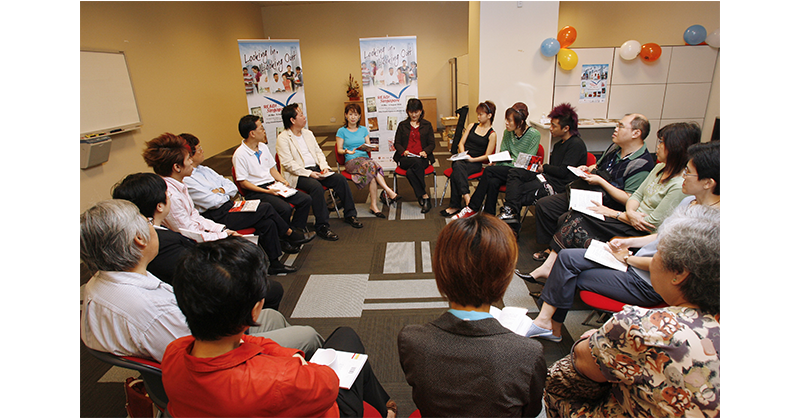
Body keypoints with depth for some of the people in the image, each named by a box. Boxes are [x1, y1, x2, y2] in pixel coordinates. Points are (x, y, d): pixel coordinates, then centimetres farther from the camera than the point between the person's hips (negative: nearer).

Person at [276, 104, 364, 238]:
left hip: (316, 169, 7)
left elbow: (318, 152, 17)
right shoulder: (283, 139, -5)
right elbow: (288, 163, -14)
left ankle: (350, 215, -2)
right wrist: (309, 173, -22)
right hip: (298, 175, -6)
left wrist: (324, 166, -3)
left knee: (340, 178, -14)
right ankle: (321, 226, -25)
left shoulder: (308, 133, 18)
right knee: (316, 186, -34)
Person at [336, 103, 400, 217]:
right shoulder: (341, 131, 9)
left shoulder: (363, 130, 20)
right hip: (351, 161, -3)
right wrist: (347, 151, -18)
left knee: (371, 174, -35)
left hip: (365, 158, 3)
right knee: (371, 165, -36)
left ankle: (374, 206, -36)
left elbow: (368, 146, 16)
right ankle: (389, 191, -33)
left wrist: (368, 148, -9)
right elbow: (339, 149, 5)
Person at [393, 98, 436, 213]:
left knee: (410, 172, -35)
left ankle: (421, 197, -26)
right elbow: (397, 143, 13)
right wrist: (403, 151, -10)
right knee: (417, 163, -37)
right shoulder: (402, 125, 18)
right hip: (405, 159, 0)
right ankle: (425, 196, -32)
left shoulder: (427, 125, 18)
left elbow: (432, 144, 12)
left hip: (422, 158, 0)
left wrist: (425, 151, -10)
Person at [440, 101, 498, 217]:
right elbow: (461, 143, 14)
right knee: (457, 166, -36)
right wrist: (463, 154, -6)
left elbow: (487, 156, -2)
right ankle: (466, 195, -45)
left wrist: (471, 159, -15)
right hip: (461, 159, 3)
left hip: (476, 163, -3)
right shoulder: (472, 126, 17)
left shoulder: (492, 134, 3)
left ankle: (454, 206, -33)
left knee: (455, 174, -34)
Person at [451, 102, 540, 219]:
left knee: (488, 171, -27)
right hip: (506, 169, 5)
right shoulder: (507, 133, 7)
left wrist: (511, 161, -17)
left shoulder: (534, 135, -9)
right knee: (492, 182, -30)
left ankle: (472, 208, -20)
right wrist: (495, 161, -8)